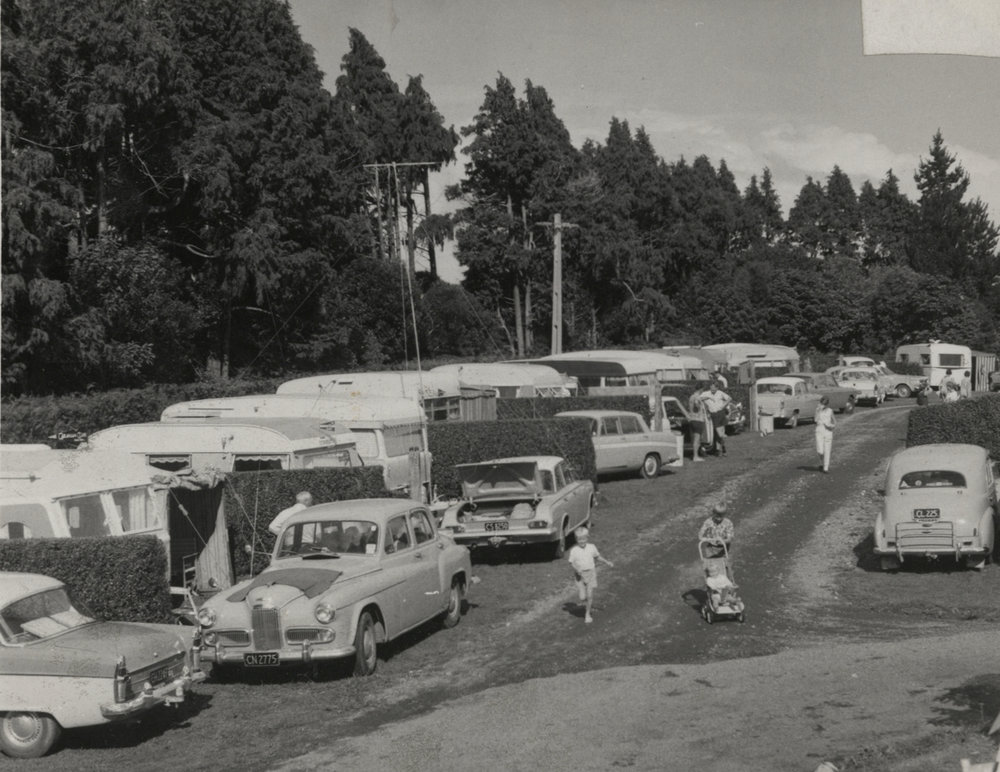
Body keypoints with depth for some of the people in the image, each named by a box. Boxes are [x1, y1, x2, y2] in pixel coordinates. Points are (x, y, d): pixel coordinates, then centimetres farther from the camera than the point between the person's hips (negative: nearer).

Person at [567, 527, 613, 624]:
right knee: (582, 597, 0)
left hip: (590, 573, 1)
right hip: (580, 575, -1)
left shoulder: (591, 547, -4)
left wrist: (606, 562, 15)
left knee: (589, 595, -5)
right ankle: (590, 604, 37)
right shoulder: (574, 549, -11)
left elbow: (597, 556, 13)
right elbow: (571, 562, -7)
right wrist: (577, 569, -25)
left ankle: (588, 614, 13)